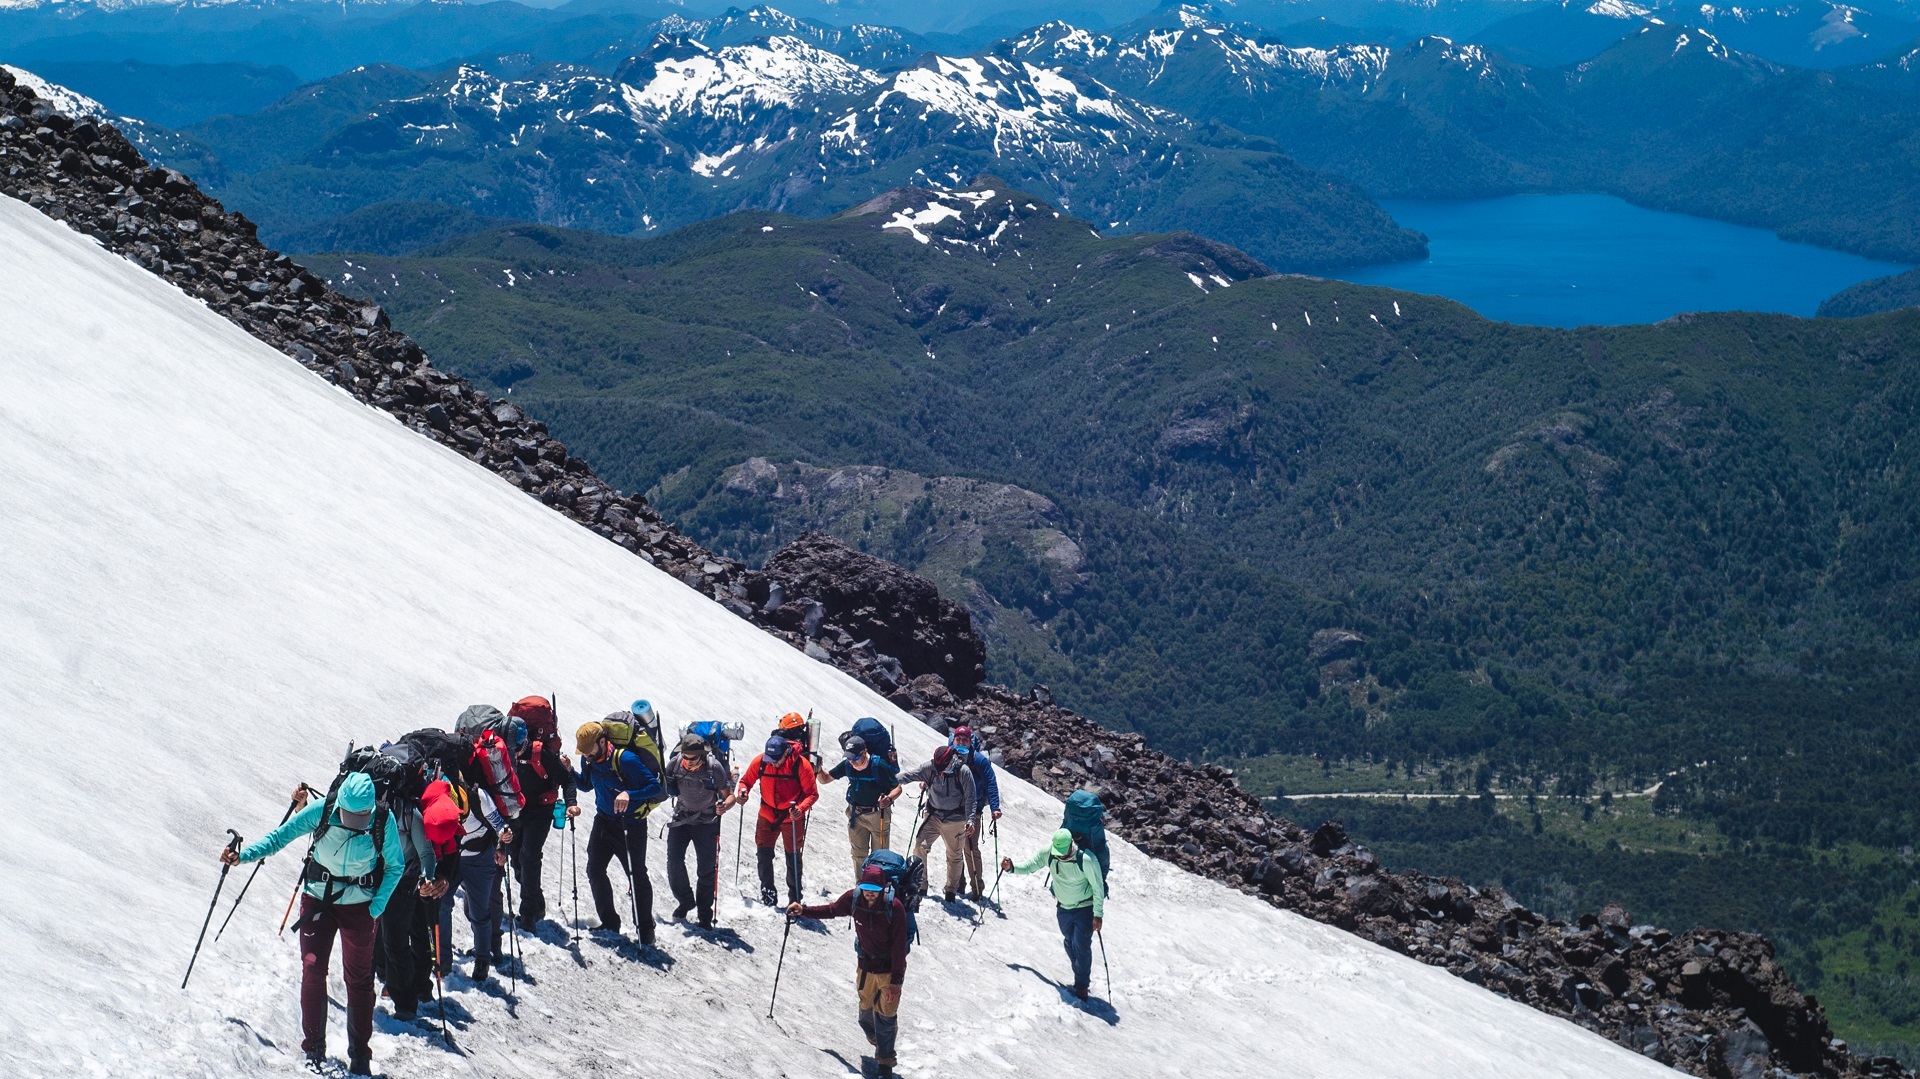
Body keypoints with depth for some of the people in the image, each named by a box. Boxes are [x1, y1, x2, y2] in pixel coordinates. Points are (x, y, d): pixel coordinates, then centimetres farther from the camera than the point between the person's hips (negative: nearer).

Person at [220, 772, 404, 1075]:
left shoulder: (384, 821, -19)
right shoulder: (322, 811, -19)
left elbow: (396, 866, -4)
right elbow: (281, 836, -8)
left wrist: (377, 908, -10)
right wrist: (243, 855, -21)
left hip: (359, 906, 0)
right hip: (317, 900, 1)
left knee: (359, 978, 4)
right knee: (312, 970, -5)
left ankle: (360, 1054, 17)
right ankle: (314, 1049, 11)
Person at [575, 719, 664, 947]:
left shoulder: (625, 759, -26)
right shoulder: (588, 760, -5)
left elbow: (655, 786, -26)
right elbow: (586, 783, 15)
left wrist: (629, 794, -42)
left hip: (631, 824, -7)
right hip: (604, 820, 7)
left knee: (637, 876, 0)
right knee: (594, 871, 6)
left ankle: (645, 930, 12)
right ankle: (609, 924, 20)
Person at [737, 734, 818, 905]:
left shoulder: (800, 765, -21)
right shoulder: (760, 762, -14)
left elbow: (812, 794, -15)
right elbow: (746, 781, 1)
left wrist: (801, 809, -33)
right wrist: (743, 792, -22)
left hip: (792, 818, -2)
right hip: (767, 815, 2)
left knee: (793, 858, 7)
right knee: (763, 854, 3)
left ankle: (795, 899, 20)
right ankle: (767, 894, 20)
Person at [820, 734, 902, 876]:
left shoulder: (878, 766, -23)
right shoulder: (847, 765, -10)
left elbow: (898, 788, -16)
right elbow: (825, 779, 0)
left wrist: (889, 798, -38)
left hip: (878, 814, -4)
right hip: (856, 814, 4)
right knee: (858, 854, 14)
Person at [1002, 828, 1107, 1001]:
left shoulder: (1087, 860, -31)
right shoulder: (1047, 853, -19)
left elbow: (1098, 888, -20)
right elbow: (1031, 865, -4)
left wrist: (1098, 915, -16)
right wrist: (1012, 868, -22)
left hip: (1085, 908, -5)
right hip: (1063, 908, 5)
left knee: (1081, 946, -9)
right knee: (1069, 943, 17)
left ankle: (1081, 986, 7)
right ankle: (1080, 978, 36)